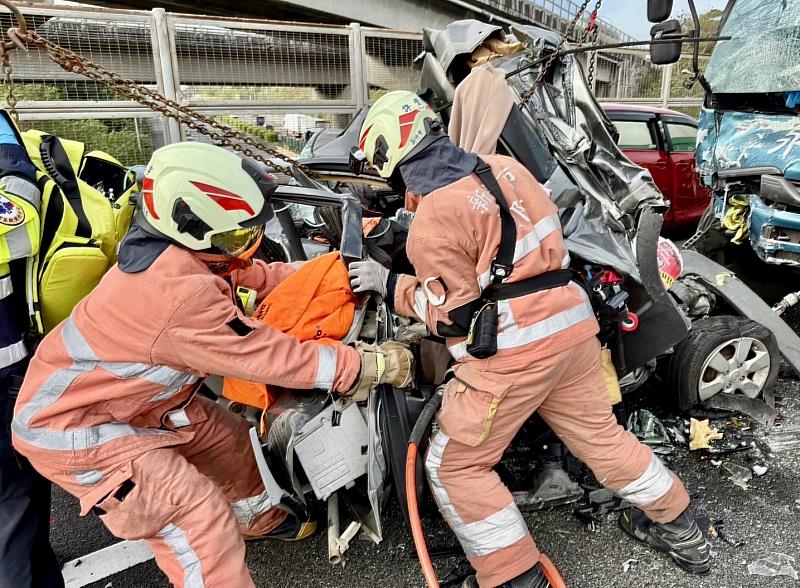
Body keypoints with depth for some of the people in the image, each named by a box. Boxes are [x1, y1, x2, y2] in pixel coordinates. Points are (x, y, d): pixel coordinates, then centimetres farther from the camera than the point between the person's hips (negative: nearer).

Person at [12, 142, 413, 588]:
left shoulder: (180, 250, -11)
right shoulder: (184, 296, -37)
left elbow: (260, 275, 2)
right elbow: (276, 358, -31)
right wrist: (375, 365, -24)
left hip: (134, 396, 9)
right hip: (77, 431, -9)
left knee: (230, 440, 18)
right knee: (203, 522, -13)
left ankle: (259, 518, 44)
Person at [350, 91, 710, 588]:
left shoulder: (432, 222, -14)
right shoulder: (505, 167, 7)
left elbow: (453, 314, -11)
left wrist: (390, 284, -2)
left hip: (512, 349, -8)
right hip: (571, 323, 9)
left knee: (456, 466, 8)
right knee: (599, 432, 26)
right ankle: (679, 529, 45)